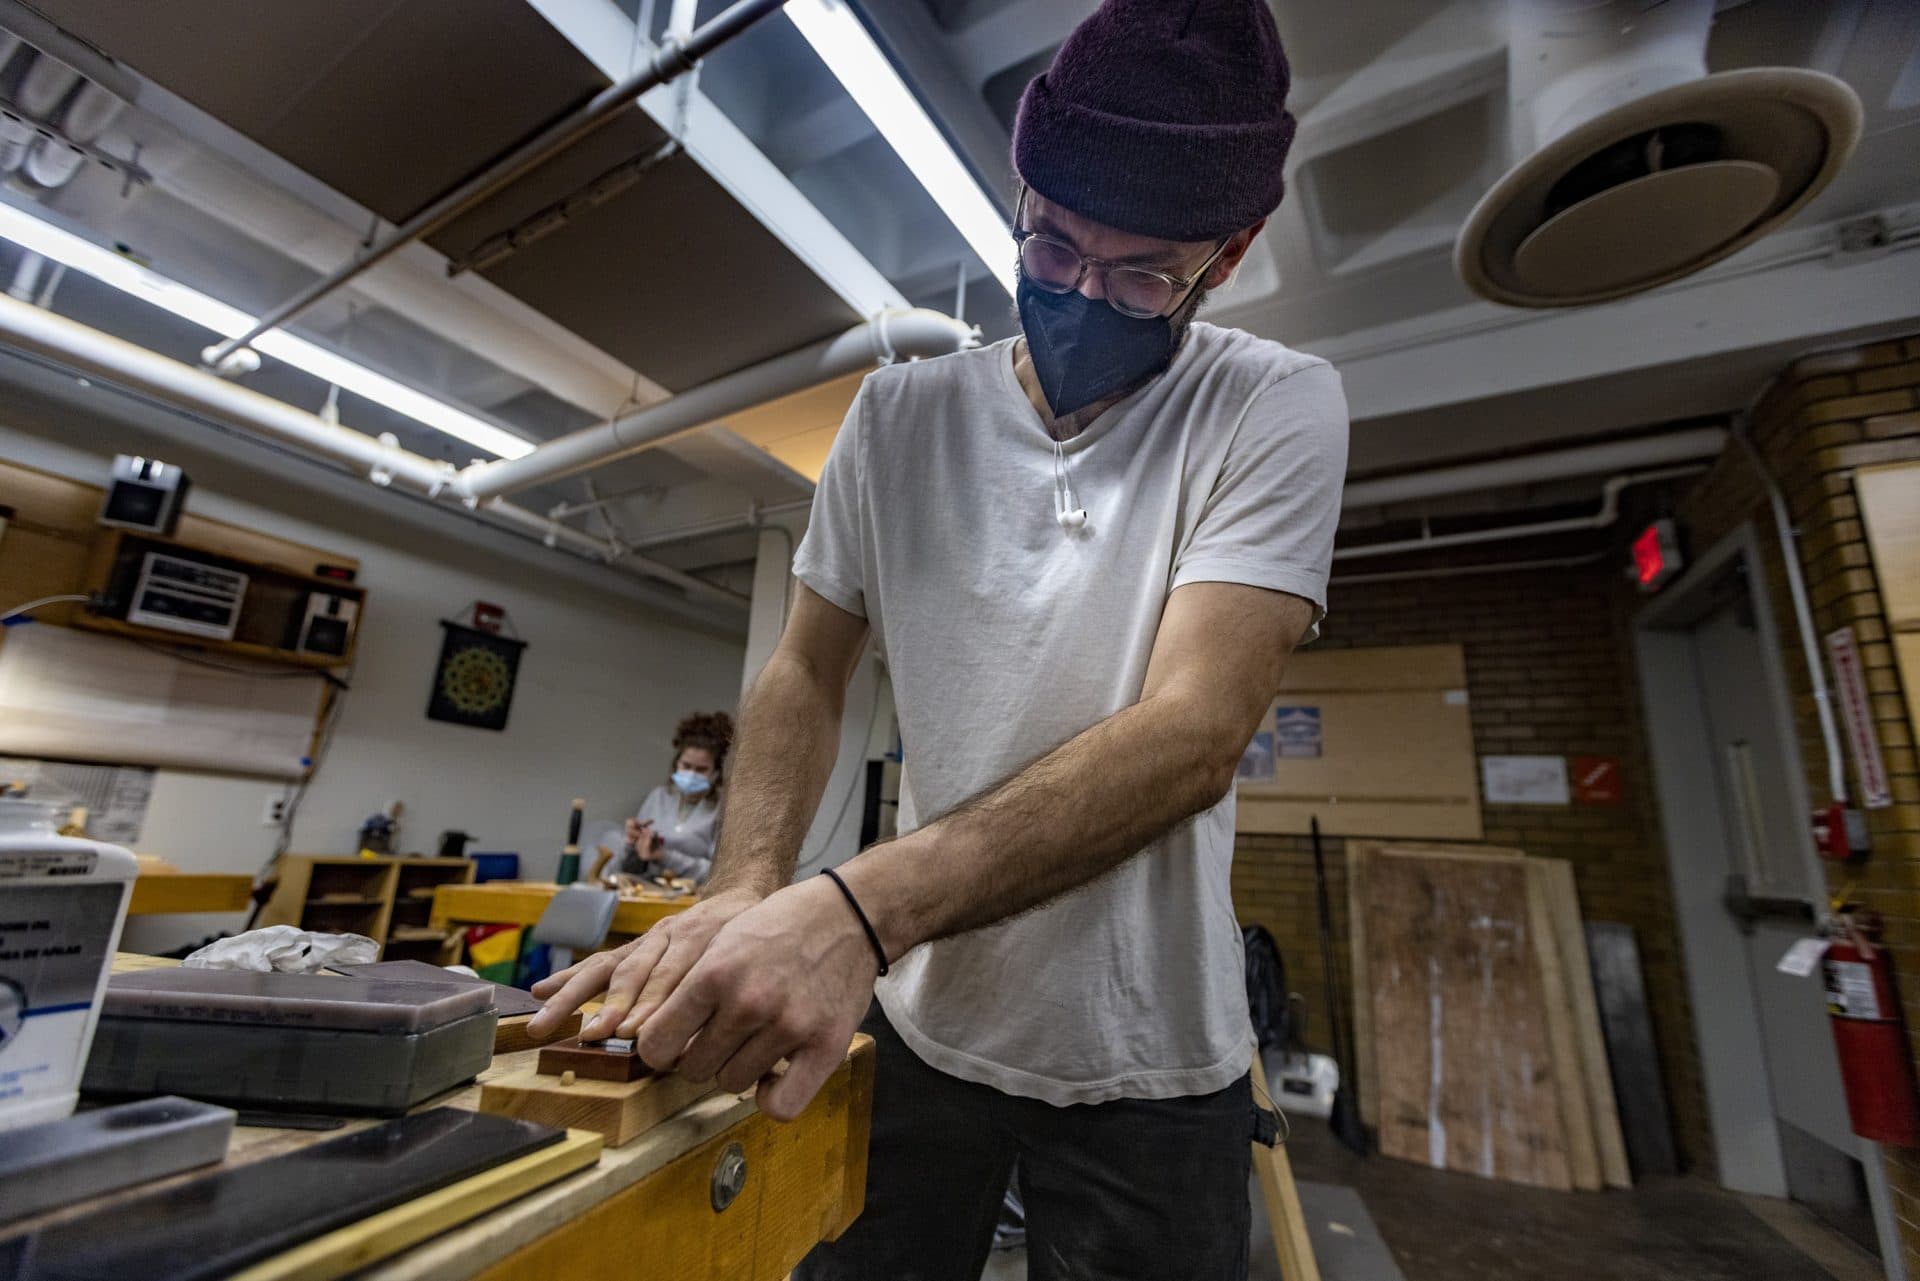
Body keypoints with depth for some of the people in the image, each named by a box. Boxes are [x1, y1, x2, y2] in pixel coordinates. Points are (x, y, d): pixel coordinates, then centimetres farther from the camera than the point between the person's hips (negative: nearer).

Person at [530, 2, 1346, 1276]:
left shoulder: (1278, 408, -12)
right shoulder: (900, 412, -4)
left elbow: (1194, 730, -25)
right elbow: (808, 671, -2)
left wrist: (860, 908, -35)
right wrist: (744, 893, -19)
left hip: (1146, 1059, -1)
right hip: (912, 1025, 3)